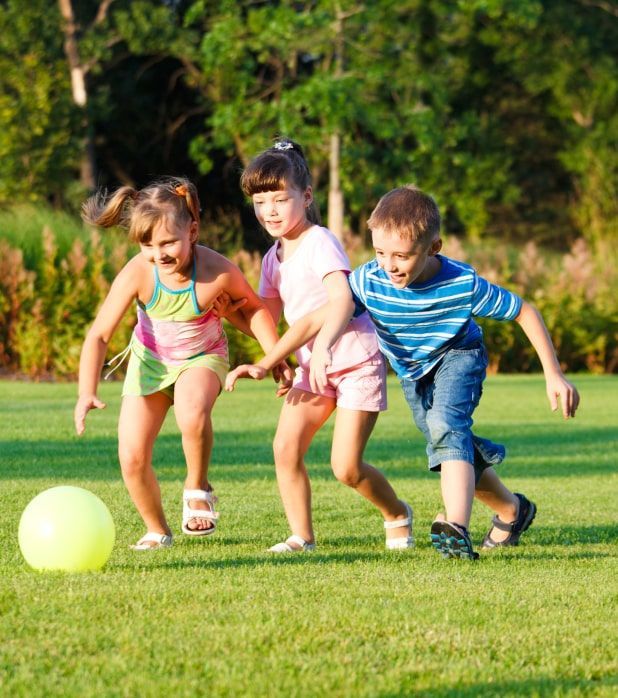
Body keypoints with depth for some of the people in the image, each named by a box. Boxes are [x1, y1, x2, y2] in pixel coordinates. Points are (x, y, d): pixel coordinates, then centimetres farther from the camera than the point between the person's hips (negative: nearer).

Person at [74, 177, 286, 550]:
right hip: (150, 359, 2)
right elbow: (99, 335, -26)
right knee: (132, 459, -6)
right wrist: (87, 393, -38)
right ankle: (157, 531, 23)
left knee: (192, 411, -37)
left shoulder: (218, 271, -29)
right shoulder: (137, 274, -28)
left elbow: (253, 307, -6)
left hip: (202, 357, -2)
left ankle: (198, 488, -8)